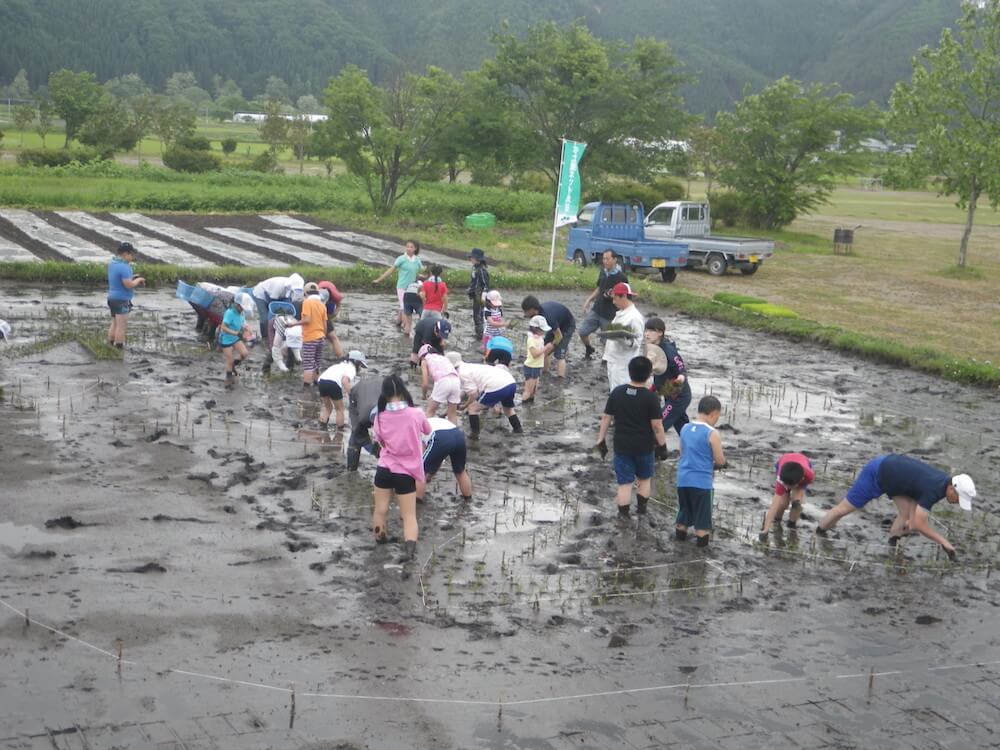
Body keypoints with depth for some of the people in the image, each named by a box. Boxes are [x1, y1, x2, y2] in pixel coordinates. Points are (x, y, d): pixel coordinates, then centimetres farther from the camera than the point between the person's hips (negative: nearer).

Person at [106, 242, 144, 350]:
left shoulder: (112, 263, 8)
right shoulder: (123, 267, -21)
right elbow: (129, 285, -24)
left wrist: (132, 278, 12)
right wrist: (138, 280, -6)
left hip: (112, 297, 10)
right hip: (122, 300, -10)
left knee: (114, 324, 17)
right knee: (122, 327, -3)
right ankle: (119, 349, 0)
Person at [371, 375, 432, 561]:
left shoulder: (380, 417, -8)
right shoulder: (416, 414, -11)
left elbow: (380, 441, 6)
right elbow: (428, 431, 10)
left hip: (385, 469, 1)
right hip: (406, 473, -1)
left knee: (380, 510, 19)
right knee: (409, 515, 3)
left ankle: (380, 538, 35)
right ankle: (410, 547, -16)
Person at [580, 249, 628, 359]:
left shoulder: (621, 277, -14)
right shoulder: (603, 272, 6)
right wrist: (589, 300, 12)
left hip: (610, 314, -6)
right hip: (596, 310, 6)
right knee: (583, 332, 4)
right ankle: (589, 350, 31)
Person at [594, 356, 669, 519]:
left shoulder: (617, 392, -5)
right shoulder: (651, 397, -14)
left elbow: (606, 418, -1)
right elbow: (656, 425, -13)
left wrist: (601, 440, 8)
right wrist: (662, 445, -1)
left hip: (622, 446, 1)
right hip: (644, 447, -1)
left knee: (625, 483, 7)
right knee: (644, 478, 23)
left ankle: (624, 515, 11)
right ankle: (642, 508, 32)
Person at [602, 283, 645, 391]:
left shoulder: (635, 317, -17)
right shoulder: (620, 313, 11)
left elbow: (637, 342, -17)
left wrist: (621, 338, -31)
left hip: (624, 364, -9)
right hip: (613, 361, 9)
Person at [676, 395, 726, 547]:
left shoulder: (685, 428, 5)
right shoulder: (712, 433, -14)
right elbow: (720, 461, -11)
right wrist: (714, 464, 12)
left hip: (683, 478, 6)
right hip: (701, 481, -6)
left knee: (684, 509, 22)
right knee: (702, 512, 8)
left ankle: (680, 534, 33)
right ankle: (702, 539, 13)